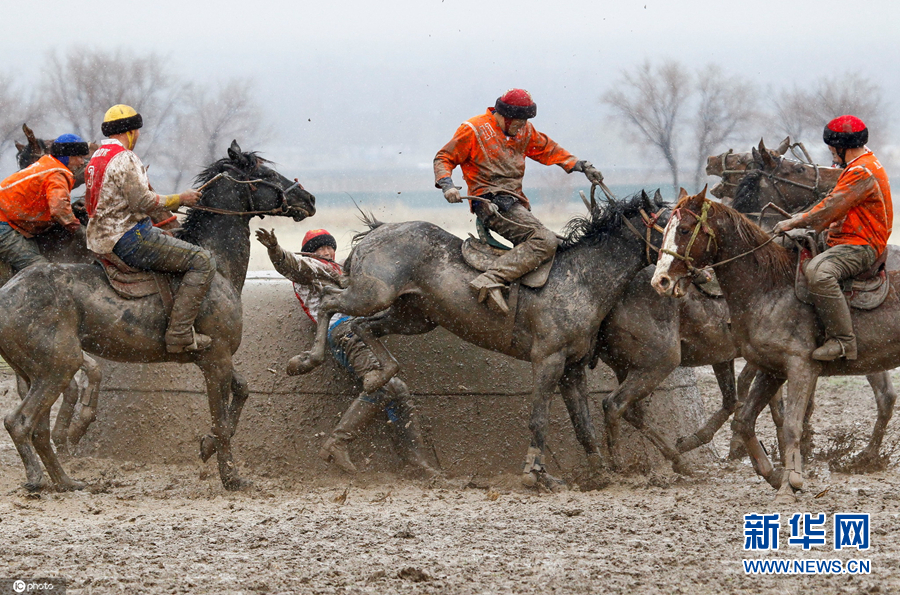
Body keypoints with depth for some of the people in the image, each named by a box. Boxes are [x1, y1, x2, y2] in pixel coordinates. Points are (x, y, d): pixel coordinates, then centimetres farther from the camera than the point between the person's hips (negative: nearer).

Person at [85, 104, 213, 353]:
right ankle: (179, 334, -21)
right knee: (202, 260, -15)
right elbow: (143, 201, -22)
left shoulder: (97, 158, 17)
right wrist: (181, 199, -10)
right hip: (129, 241, -11)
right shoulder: (124, 158, -16)